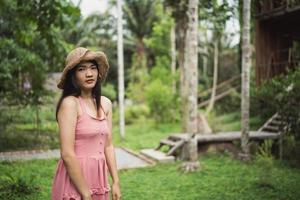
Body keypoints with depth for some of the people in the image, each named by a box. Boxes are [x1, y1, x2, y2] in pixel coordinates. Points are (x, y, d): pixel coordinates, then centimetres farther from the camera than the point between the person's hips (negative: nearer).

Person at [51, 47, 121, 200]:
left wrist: (115, 182, 5)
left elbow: (108, 146, 10)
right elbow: (67, 154, -19)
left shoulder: (105, 103, 6)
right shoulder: (70, 103, -14)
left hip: (99, 177, 7)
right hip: (75, 181, -6)